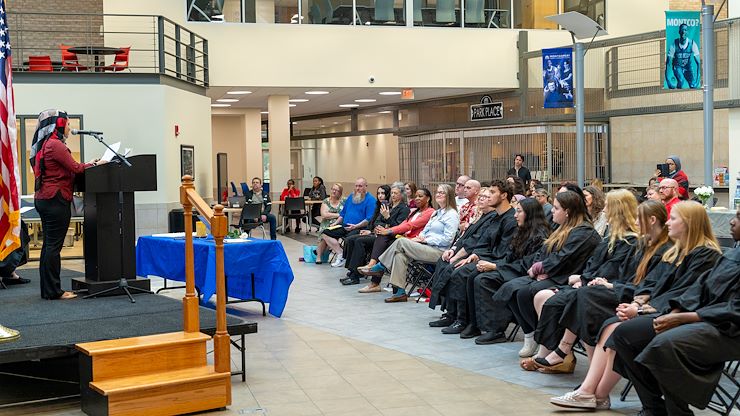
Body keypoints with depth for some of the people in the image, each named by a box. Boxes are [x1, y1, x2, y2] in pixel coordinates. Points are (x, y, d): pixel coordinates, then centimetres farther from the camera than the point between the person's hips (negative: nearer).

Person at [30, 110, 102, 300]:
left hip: (43, 199, 10)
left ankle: (47, 289, 17)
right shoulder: (56, 145, -14)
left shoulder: (44, 145, 17)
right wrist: (95, 164, 1)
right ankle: (53, 291, -3)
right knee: (54, 246, -6)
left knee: (49, 244, 12)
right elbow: (75, 168, -13)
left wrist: (88, 164, 14)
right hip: (56, 199, -10)